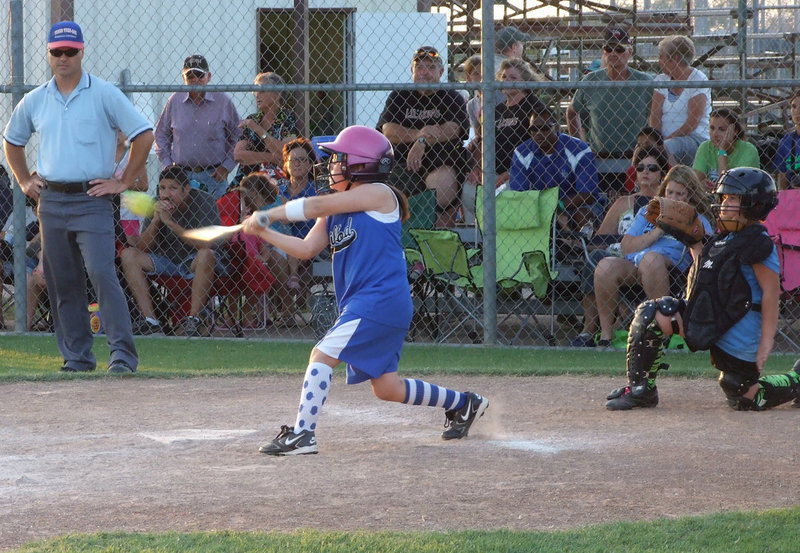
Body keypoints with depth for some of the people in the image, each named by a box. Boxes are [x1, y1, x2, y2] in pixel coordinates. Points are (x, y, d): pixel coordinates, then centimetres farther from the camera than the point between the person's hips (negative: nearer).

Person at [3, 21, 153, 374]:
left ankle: (123, 353, -19)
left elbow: (144, 135, -3)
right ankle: (77, 356, 13)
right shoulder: (34, 102, 12)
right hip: (51, 202, 5)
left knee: (102, 273, -16)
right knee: (61, 282, 6)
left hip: (91, 201, -5)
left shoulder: (104, 95, -2)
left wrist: (123, 182, -6)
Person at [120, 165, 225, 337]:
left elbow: (205, 244, -28)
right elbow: (141, 249, -6)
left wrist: (170, 222, -29)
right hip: (166, 262, 5)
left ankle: (193, 319, -29)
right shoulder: (157, 205, -3)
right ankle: (150, 320, -19)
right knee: (128, 254, -13)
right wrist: (156, 220, -22)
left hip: (194, 263, -5)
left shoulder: (204, 201, -16)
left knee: (205, 255, -36)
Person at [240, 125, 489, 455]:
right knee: (387, 388, 13)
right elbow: (307, 248, 12)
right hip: (361, 304, 10)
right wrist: (263, 232, 1)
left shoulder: (378, 194, -9)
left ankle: (301, 434, -23)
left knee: (322, 355, -18)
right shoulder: (336, 211, 17)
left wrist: (267, 214, -8)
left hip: (382, 300, -10)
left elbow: (318, 206, -14)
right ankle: (463, 404, 29)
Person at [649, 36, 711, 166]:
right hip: (666, 139, 5)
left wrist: (667, 140, -19)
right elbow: (655, 117, 4)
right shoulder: (661, 80, 15)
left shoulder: (698, 79, -3)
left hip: (695, 139, -5)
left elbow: (693, 122, -12)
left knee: (667, 147, -37)